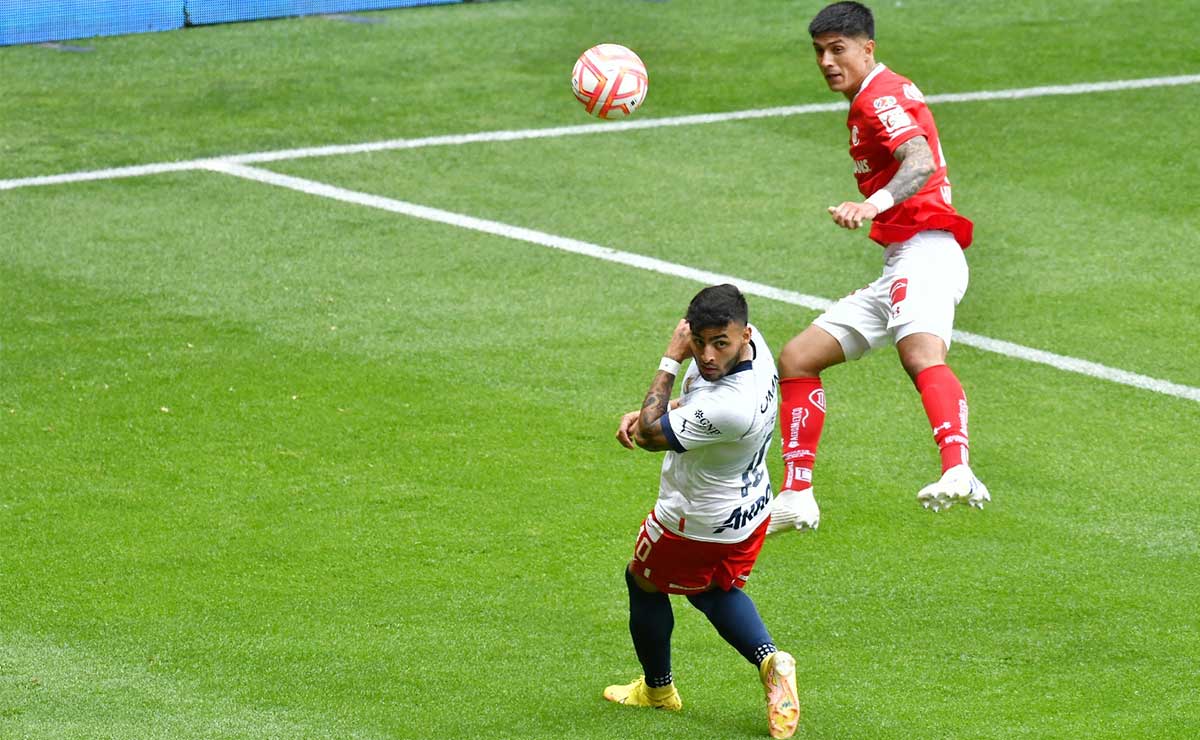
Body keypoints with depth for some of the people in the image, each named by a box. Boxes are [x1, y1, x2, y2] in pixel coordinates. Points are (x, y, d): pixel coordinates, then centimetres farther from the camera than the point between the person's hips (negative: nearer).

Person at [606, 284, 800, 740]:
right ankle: (769, 660, 8)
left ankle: (657, 688, 42)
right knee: (713, 591, 30)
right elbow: (700, 400, 6)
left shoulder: (728, 408, -44)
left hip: (699, 524, -8)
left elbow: (649, 436, -30)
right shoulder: (749, 344, -16)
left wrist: (670, 361, -27)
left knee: (643, 584, 21)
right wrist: (645, 414, -9)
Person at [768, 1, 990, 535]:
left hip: (925, 252, -11)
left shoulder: (881, 95, -6)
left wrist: (875, 203, -41)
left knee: (920, 354, -37)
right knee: (796, 359, 11)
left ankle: (959, 473, -59)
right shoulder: (868, 101, 24)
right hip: (898, 269, 11)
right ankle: (796, 498, 12)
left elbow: (921, 161, -25)